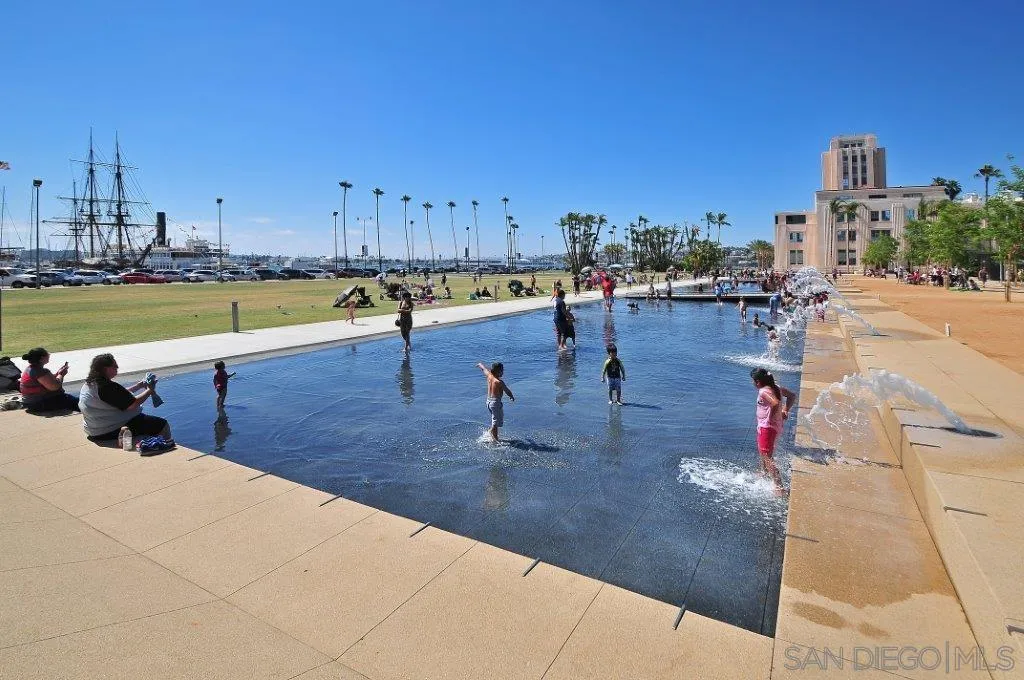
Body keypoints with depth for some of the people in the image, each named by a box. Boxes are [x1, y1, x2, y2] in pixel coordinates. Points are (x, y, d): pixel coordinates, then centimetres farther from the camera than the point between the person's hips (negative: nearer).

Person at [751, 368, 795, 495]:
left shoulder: (764, 392, -22)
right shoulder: (776, 387, 5)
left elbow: (776, 403, -37)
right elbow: (792, 396, 14)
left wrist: (771, 417, -22)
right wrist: (785, 410, 9)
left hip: (767, 427, -10)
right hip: (776, 426, 10)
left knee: (767, 458, -4)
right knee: (763, 452, 30)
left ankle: (779, 488, -6)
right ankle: (765, 474, 51)